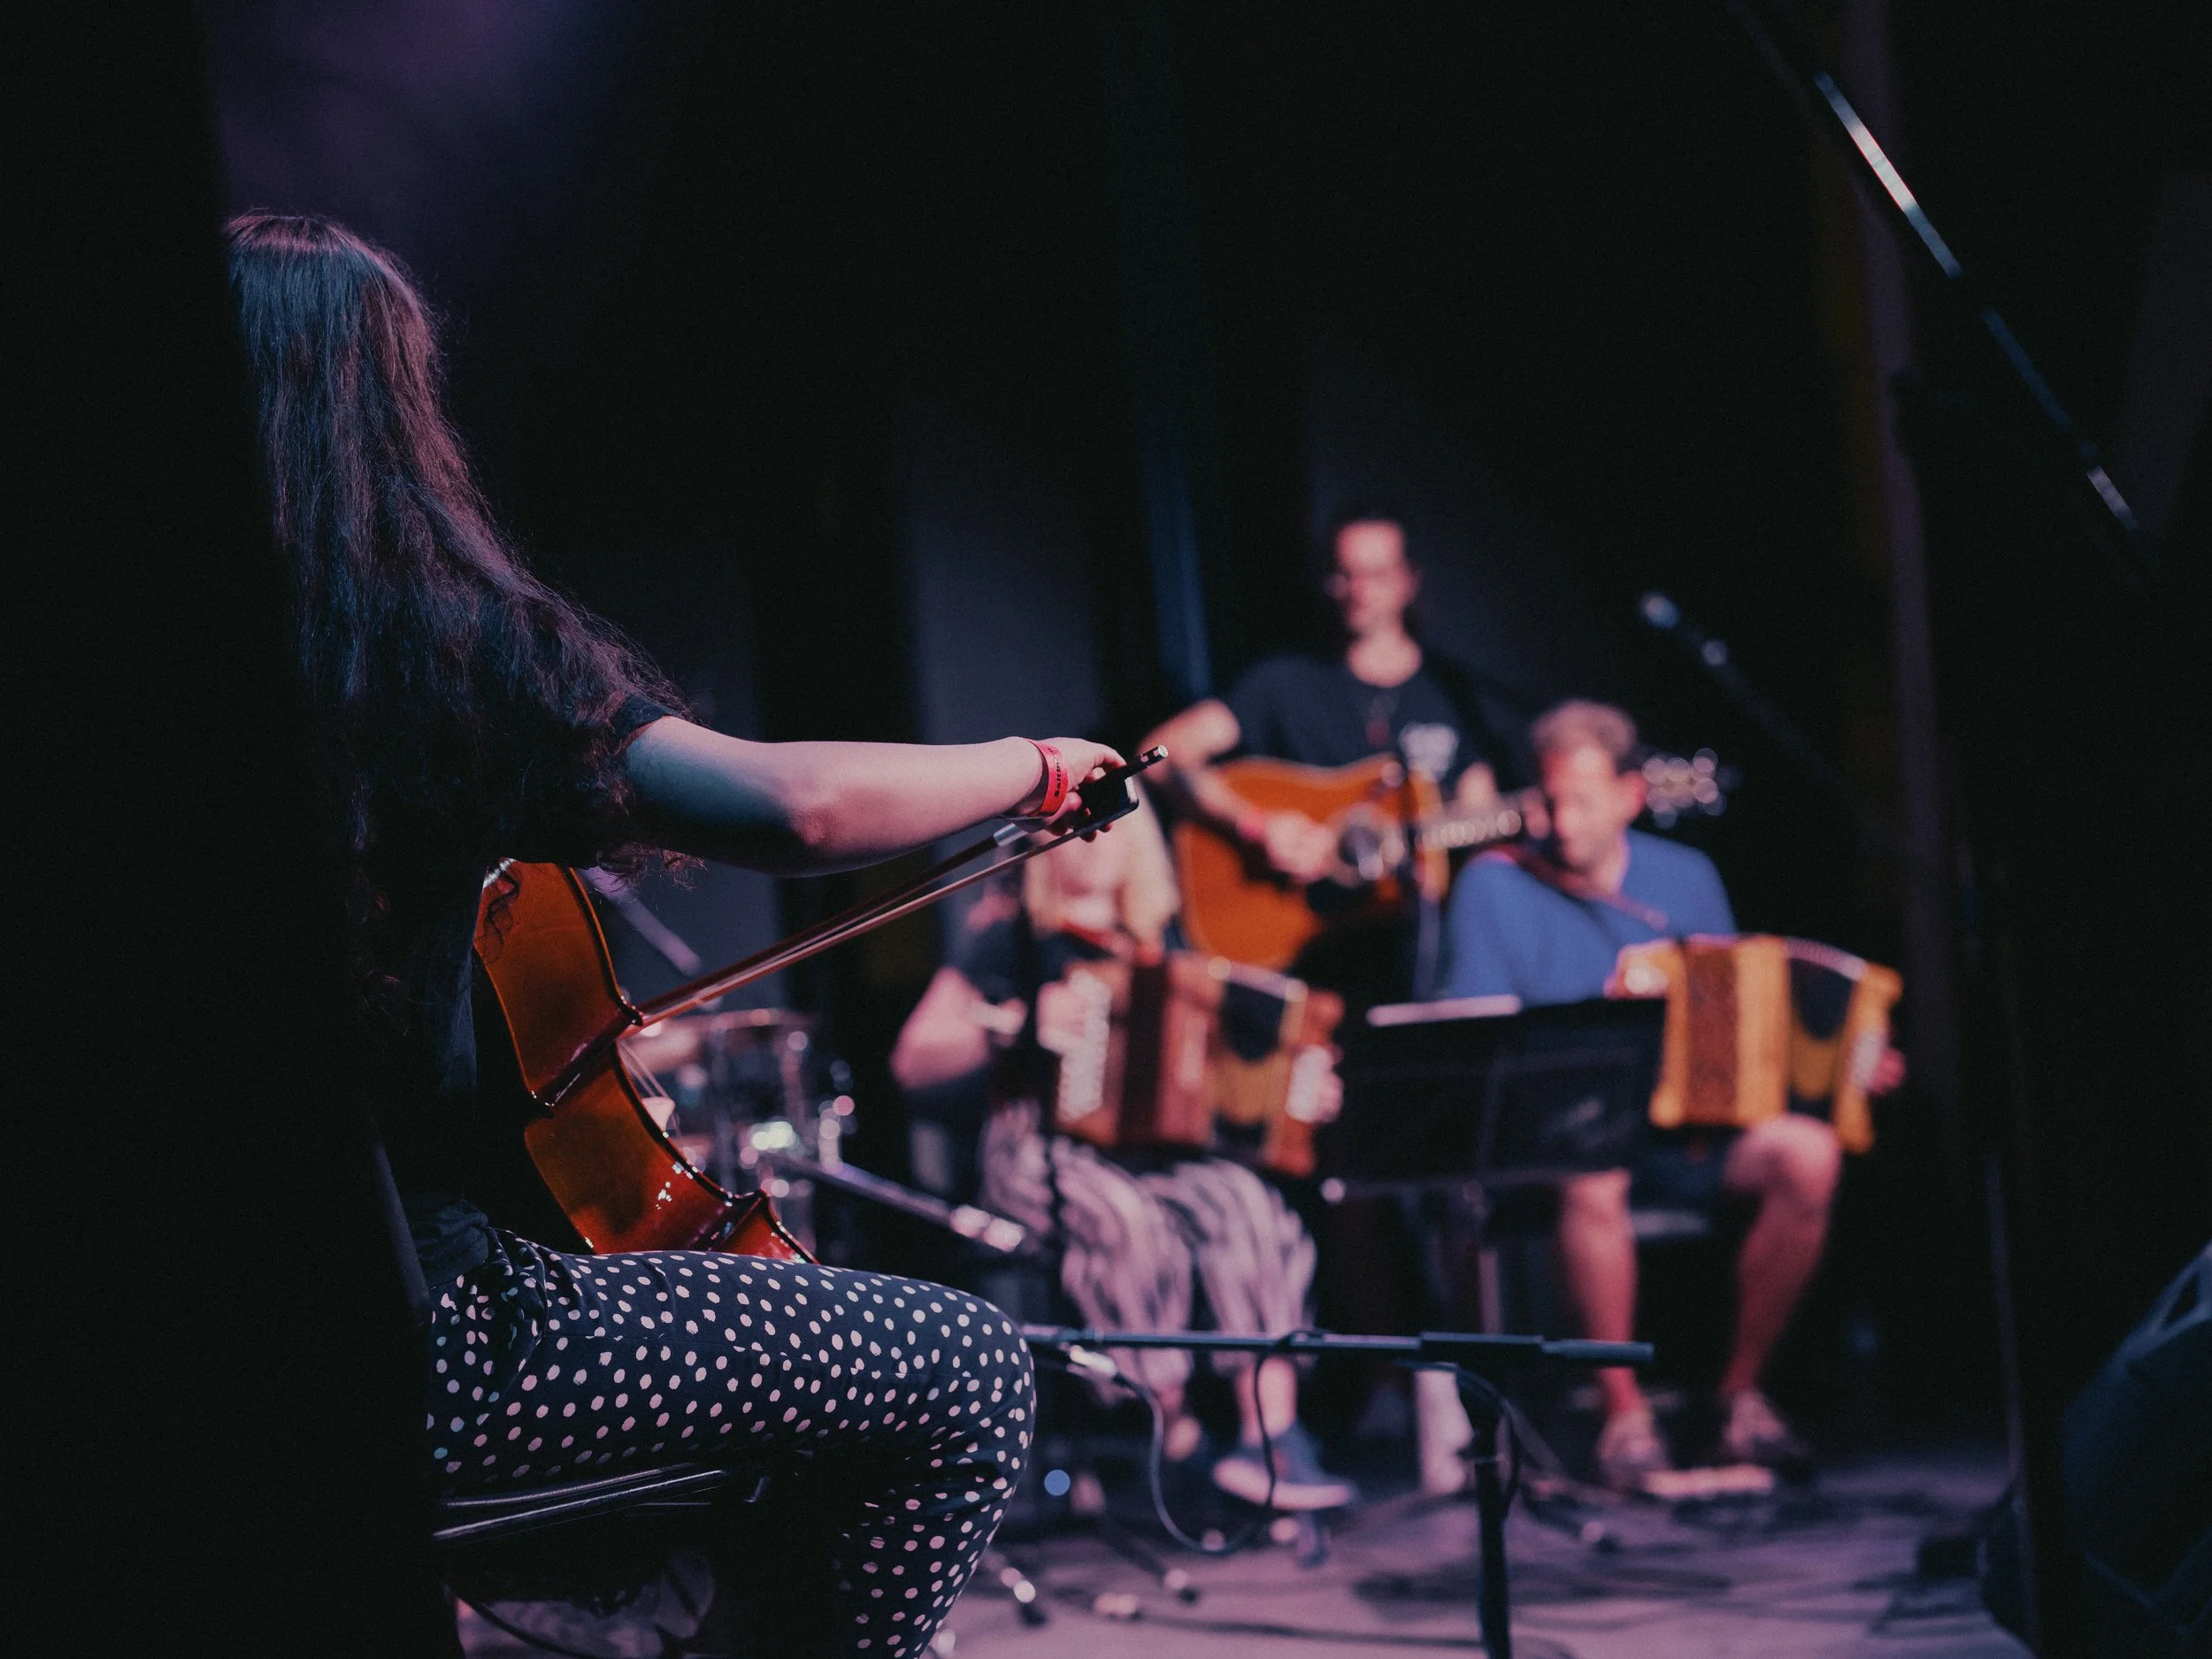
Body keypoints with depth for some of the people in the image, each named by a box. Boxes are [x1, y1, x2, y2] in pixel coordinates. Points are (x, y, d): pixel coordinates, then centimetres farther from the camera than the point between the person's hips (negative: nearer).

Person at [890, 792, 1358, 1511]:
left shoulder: (1161, 939, 16)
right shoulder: (1008, 932, 3)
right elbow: (911, 1060, -2)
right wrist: (1019, 1025, -15)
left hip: (1161, 1148, 4)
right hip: (1044, 1150, -4)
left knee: (1249, 1206, -27)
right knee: (1130, 1217, -36)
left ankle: (1273, 1433, -31)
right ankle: (1174, 1429, -26)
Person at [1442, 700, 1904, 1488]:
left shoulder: (1686, 877, 11)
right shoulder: (1496, 885, 1)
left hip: (1691, 1123, 4)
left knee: (1808, 1151, -25)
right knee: (1593, 1178, -39)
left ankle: (1743, 1388, -10)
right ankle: (1623, 1408, -21)